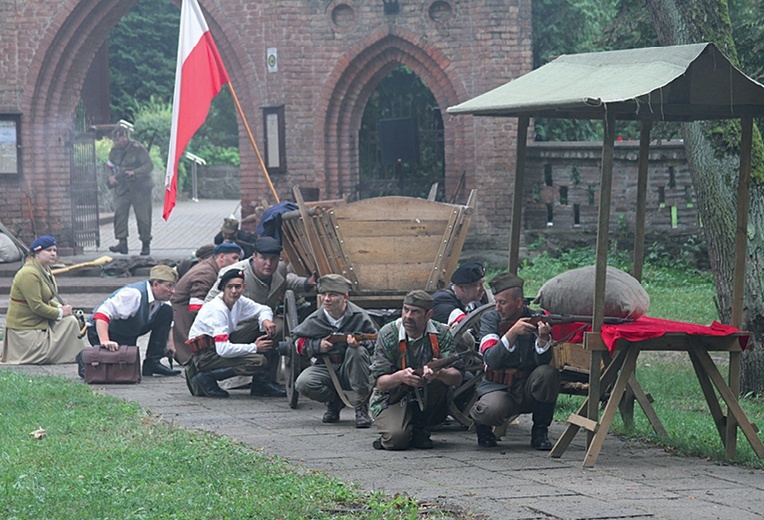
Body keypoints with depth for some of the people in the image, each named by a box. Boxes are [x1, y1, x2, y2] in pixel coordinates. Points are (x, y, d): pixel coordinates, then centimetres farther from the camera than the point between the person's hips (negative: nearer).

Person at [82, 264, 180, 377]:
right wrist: (105, 342, -49)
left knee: (167, 311, -7)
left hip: (129, 334, 8)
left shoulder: (161, 299, -7)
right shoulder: (133, 294, -32)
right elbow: (102, 314, -39)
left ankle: (152, 363, -5)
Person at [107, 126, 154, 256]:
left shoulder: (138, 149, -8)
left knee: (143, 217, -1)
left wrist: (134, 172, -25)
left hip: (139, 188, -4)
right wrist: (111, 177, -1)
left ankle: (146, 244, 12)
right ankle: (122, 243, -12)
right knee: (119, 214, -10)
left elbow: (149, 166, -12)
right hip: (121, 189, 4)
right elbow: (111, 167, 21)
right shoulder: (114, 151, 9)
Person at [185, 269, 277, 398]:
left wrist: (265, 320, -5)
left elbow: (263, 309, 21)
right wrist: (254, 347, -19)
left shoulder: (239, 302, 4)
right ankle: (206, 378, -15)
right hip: (204, 355, -9)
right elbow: (223, 349, -28)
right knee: (259, 361, -23)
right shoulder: (217, 310, -21)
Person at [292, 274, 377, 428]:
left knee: (358, 351, -35)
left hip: (352, 369, -2)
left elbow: (376, 342, -5)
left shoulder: (359, 316, -10)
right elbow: (298, 341, 9)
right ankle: (334, 402, 7)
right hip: (326, 369, 2)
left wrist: (361, 342, -28)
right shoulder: (314, 321, -3)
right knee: (302, 384, -28)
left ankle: (361, 406, -22)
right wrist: (318, 346, -11)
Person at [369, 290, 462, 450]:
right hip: (392, 400, -2)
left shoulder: (441, 334, -9)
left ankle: (420, 428, -10)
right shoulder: (388, 335, -11)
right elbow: (381, 383, -14)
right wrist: (399, 377, -38)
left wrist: (439, 373, -43)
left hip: (427, 401, 2)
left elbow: (456, 378, -18)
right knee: (397, 438, -32)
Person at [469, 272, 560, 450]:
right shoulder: (490, 319, -3)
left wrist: (543, 337, -32)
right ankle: (482, 424, 4)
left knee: (548, 373, -30)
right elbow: (491, 360, -18)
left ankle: (540, 432, -9)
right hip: (497, 388, -2)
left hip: (528, 389, 2)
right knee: (492, 409, -36)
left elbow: (542, 361, -13)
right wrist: (512, 333, -31)